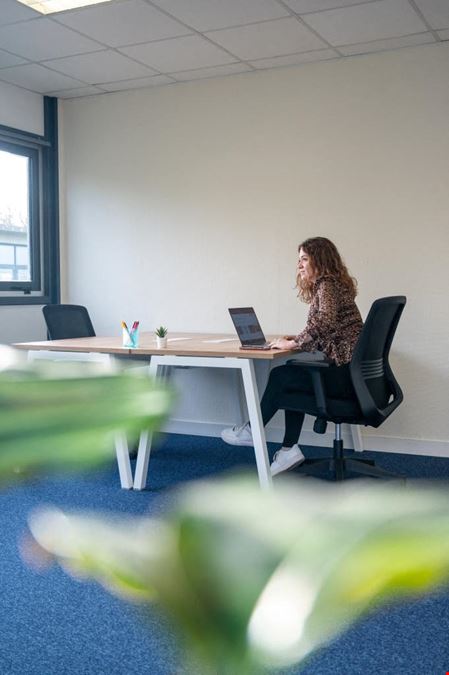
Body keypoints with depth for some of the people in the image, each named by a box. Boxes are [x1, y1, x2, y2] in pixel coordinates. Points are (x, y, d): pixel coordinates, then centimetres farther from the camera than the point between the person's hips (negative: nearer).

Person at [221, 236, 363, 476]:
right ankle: (290, 449, 10)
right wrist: (297, 338, 9)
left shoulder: (327, 285, -11)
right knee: (291, 374, 13)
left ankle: (252, 431, 19)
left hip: (345, 373, -10)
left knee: (280, 376, -2)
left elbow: (325, 322, -29)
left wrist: (293, 343, -18)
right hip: (346, 369, 10)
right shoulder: (327, 285, 19)